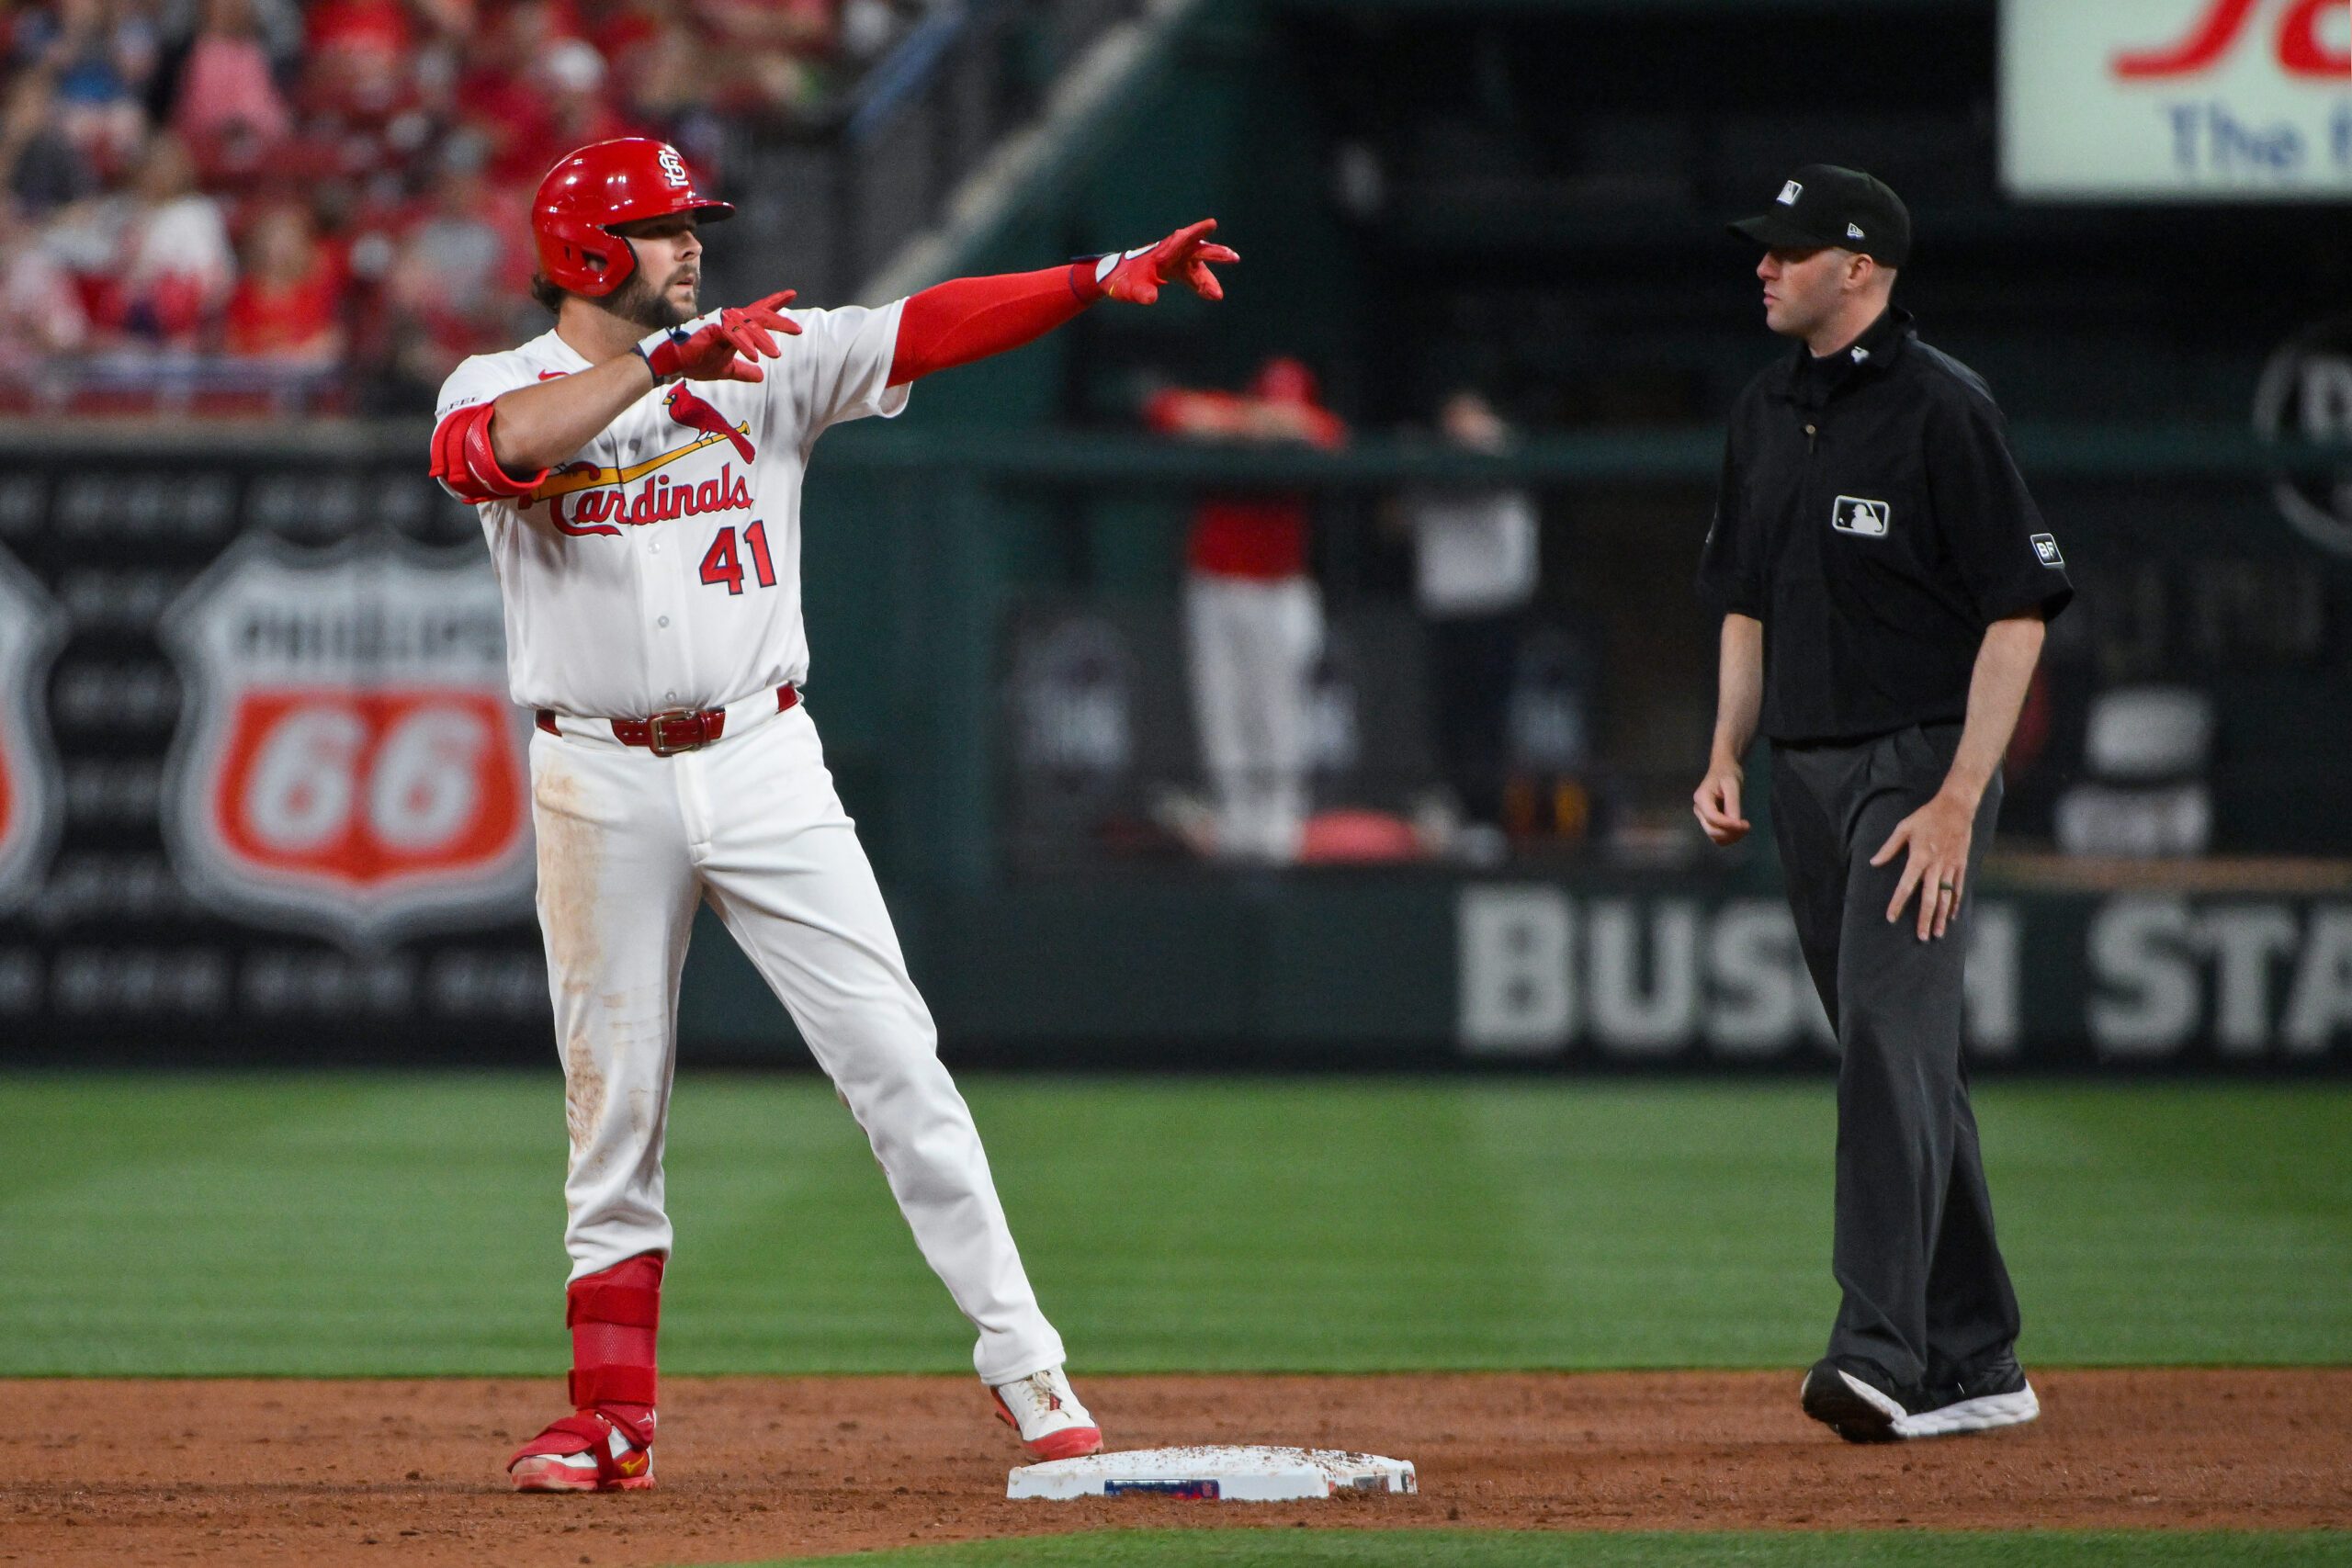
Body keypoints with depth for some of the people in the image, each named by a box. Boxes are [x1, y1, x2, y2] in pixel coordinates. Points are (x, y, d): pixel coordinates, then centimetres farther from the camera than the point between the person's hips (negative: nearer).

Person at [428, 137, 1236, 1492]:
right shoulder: (499, 389, 1)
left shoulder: (764, 362, 7)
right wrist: (662, 364, -29)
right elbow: (491, 453, -24)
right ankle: (614, 1419, 13)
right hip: (603, 785, -1)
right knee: (615, 1110, 5)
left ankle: (1021, 1360, -3)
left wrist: (1106, 279, -17)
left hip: (761, 764, 1)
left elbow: (932, 329, -5)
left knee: (896, 1058, -5)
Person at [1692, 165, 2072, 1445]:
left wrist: (1959, 797, -20)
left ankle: (1879, 1350, -26)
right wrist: (1728, 753, 8)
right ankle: (1973, 1363, 16)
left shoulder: (1940, 408, -10)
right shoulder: (1767, 415, 14)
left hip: (1921, 763, -8)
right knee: (1895, 1057, 10)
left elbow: (2019, 609, -13)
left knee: (1888, 1030, -19)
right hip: (1807, 773, 8)